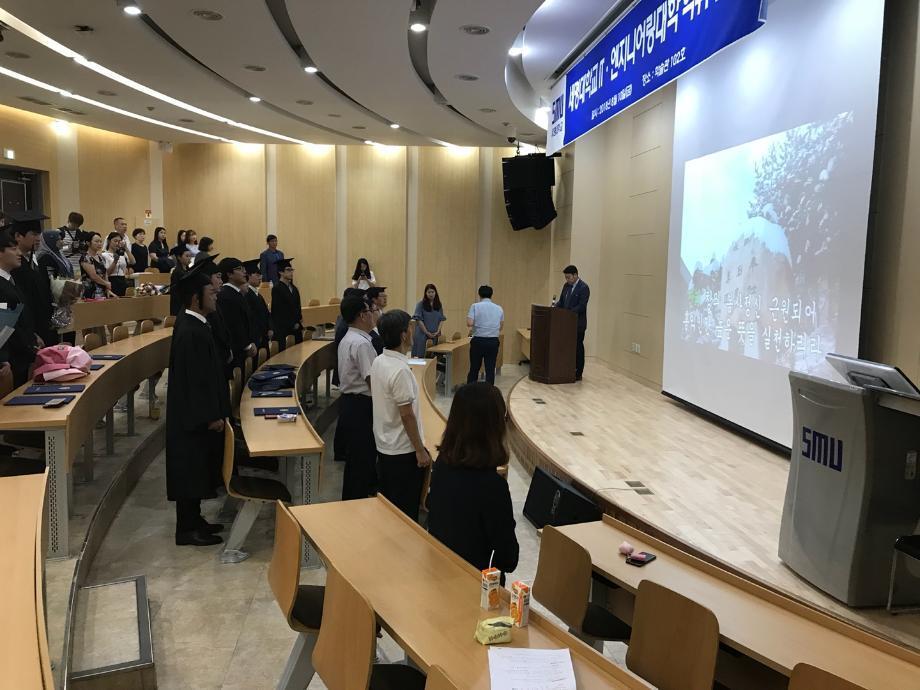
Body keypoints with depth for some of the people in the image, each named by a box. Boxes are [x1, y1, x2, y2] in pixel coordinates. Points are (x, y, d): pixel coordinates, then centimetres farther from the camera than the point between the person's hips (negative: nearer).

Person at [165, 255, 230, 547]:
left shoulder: (192, 324, 7)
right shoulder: (191, 331, -24)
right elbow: (195, 379, -24)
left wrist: (215, 411, 19)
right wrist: (212, 416, -18)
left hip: (195, 412, 10)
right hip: (195, 416, -10)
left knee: (197, 469, 18)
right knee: (191, 469, 2)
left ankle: (193, 519, 31)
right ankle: (187, 529, 15)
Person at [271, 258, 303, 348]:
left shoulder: (294, 288, 14)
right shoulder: (277, 289, -9)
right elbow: (277, 312, -12)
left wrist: (298, 323, 4)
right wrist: (292, 325, -9)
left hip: (296, 329, 7)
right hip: (283, 331, -7)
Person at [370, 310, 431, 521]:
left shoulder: (378, 362, 2)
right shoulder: (400, 370, -24)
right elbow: (407, 415, -23)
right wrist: (420, 450, -14)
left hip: (384, 446, 9)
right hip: (403, 450, -9)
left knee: (387, 506, 20)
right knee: (406, 512, 4)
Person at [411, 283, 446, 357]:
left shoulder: (438, 304, 9)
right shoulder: (421, 304, -3)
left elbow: (441, 319, 9)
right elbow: (418, 320, -8)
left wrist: (438, 332, -5)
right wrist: (427, 332, -12)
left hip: (435, 336, 4)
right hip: (422, 334, -3)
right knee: (420, 356, -5)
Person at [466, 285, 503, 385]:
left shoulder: (475, 306, -4)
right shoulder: (499, 308, 8)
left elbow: (469, 323, -13)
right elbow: (501, 327, 13)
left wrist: (477, 323, 8)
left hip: (478, 341, -2)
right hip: (493, 341, 2)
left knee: (474, 369, 8)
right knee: (490, 369, 5)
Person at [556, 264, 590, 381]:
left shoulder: (583, 288, -12)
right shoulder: (566, 286, 11)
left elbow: (581, 306, -19)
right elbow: (561, 302, 16)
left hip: (578, 324, -6)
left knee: (578, 348, 2)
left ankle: (578, 374, 10)